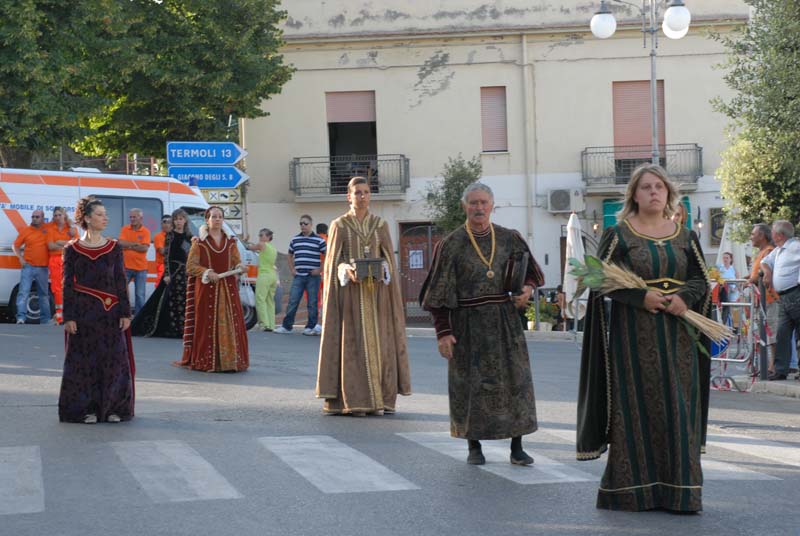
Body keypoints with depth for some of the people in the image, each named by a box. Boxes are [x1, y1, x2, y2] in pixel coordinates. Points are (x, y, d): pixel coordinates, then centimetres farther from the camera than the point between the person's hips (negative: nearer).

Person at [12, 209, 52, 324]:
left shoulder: (47, 229, 3)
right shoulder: (25, 231, 1)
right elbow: (15, 246, 6)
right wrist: (20, 258, -6)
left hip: (43, 268, 2)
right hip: (28, 267, -2)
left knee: (44, 294, 11)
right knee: (23, 292, -11)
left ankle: (45, 320, 20)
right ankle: (20, 318, -15)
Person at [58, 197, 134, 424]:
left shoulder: (114, 247, 6)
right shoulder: (72, 249, 0)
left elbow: (121, 281, 5)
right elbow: (67, 284, 0)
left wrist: (125, 313, -2)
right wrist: (68, 317, -6)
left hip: (110, 312, 2)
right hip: (83, 312, -2)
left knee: (114, 360, 1)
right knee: (84, 361, 0)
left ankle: (113, 408, 9)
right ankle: (87, 409, 7)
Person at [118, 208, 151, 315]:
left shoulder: (145, 231, -2)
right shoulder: (125, 229, 4)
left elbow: (145, 248, -13)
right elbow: (121, 243, -9)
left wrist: (129, 246, -11)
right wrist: (136, 244, -13)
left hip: (140, 268, -1)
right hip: (126, 267, 2)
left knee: (140, 295, 2)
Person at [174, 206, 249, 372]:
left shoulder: (230, 242, 13)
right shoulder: (199, 242, 2)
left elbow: (237, 262, 12)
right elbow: (190, 266, -1)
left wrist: (240, 267, -11)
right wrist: (207, 273, -15)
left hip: (228, 289, 3)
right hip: (206, 289, -3)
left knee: (231, 324, -1)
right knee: (207, 324, -6)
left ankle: (231, 360, 5)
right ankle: (206, 361, -1)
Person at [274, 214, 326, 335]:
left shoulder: (318, 240, -1)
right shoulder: (295, 239, 12)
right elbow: (290, 255, 25)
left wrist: (320, 269, -7)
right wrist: (292, 269, 13)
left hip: (312, 276, -3)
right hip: (298, 276, 3)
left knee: (312, 303, 1)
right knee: (292, 302, 1)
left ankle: (311, 327, 7)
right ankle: (286, 326, 5)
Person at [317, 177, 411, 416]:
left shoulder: (381, 225, 9)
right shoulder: (339, 225, 2)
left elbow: (389, 258, 7)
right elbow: (333, 262, -1)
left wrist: (382, 269, -15)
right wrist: (347, 270, -21)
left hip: (376, 292, 3)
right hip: (350, 292, -3)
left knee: (378, 342, -1)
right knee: (352, 342, -7)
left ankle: (378, 399, 4)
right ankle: (353, 400, -5)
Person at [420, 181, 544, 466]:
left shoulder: (509, 239, 5)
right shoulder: (451, 244, -3)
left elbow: (531, 271, 17)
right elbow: (439, 293, -4)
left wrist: (527, 288, -6)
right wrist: (443, 332, -11)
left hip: (505, 321, 2)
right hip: (468, 323, -2)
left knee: (514, 378, -2)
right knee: (471, 382, 1)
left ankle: (517, 447, 4)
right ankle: (474, 446, 11)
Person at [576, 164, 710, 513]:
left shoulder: (685, 237, 11)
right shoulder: (618, 235, 0)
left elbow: (701, 279, 11)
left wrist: (685, 297, -11)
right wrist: (642, 296, -19)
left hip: (677, 337, 3)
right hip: (635, 336, -3)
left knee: (678, 409, 1)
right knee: (637, 407, -4)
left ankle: (679, 490, 6)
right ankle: (632, 491, 2)